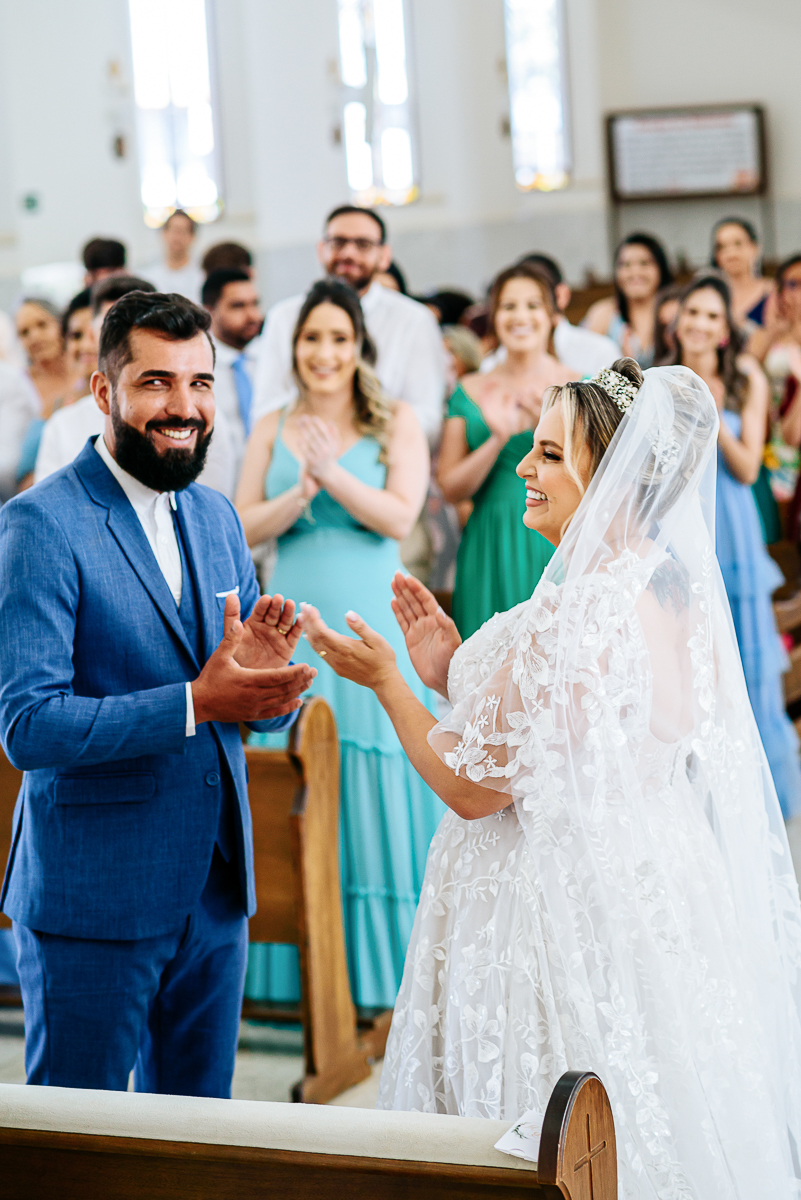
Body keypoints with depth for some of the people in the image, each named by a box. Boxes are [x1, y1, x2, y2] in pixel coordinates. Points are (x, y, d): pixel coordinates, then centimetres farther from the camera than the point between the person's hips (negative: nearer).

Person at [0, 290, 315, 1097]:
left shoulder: (216, 517, 10)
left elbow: (267, 711, 12)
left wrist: (265, 674, -12)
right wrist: (195, 703, -26)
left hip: (214, 889, 7)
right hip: (92, 896, -6)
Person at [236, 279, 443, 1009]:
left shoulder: (396, 423, 4)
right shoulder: (273, 431, 12)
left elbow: (401, 517, -7)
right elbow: (245, 527, 2)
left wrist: (331, 473, -16)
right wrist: (299, 494, -14)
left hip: (371, 625, -3)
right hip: (292, 625, 3)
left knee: (374, 779, -3)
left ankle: (382, 967, 5)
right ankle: (301, 969, 9)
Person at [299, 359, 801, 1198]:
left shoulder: (573, 617, -25)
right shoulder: (676, 596, 3)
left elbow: (476, 788, -18)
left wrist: (384, 680, -6)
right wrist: (457, 678, 9)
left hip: (558, 912, -9)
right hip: (652, 900, 9)